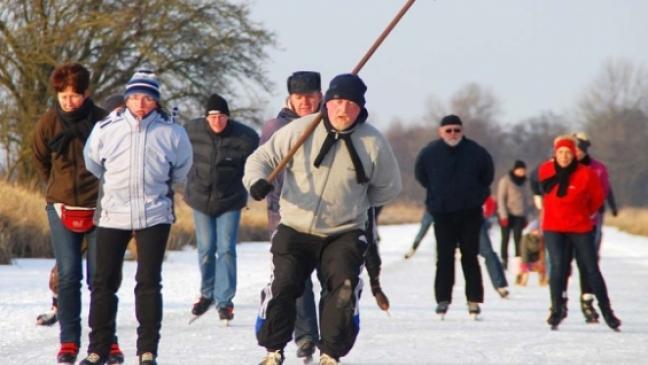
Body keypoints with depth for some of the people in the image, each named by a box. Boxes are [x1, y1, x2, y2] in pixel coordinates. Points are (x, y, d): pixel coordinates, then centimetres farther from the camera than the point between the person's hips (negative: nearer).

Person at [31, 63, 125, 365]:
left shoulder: (102, 121, -8)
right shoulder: (49, 122, -1)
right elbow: (40, 159, 15)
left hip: (99, 209, -1)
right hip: (62, 209, 2)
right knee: (68, 275, -2)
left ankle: (106, 340, 8)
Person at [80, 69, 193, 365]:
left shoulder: (171, 132, -5)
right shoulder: (106, 129, -4)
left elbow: (181, 169, 13)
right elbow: (91, 164, 13)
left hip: (155, 215, -1)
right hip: (112, 215, 1)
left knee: (149, 283, 0)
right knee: (104, 282, 4)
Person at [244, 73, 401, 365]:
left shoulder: (373, 143, -4)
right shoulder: (299, 130, -6)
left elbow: (389, 187, 11)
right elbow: (262, 157, 2)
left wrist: (357, 203, 5)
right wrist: (256, 180, -17)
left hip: (344, 234, 0)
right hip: (294, 230, 0)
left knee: (344, 289, -16)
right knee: (282, 286, -9)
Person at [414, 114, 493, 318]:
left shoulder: (475, 152, -4)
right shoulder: (430, 153, -3)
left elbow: (487, 174, 13)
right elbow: (420, 174, 14)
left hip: (470, 213, 0)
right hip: (442, 213, 1)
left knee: (470, 256, 2)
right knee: (444, 257, 0)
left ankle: (474, 300, 5)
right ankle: (443, 299, 3)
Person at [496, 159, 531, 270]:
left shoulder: (523, 182, 13)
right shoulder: (505, 180, -3)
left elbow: (526, 199, 17)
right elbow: (501, 198, -7)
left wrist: (526, 215, 11)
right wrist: (503, 215, -12)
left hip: (519, 215, 4)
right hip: (508, 214, -4)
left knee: (518, 239, -2)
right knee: (505, 238, 0)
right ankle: (504, 261, 4)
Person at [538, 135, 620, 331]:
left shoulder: (586, 174, -12)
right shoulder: (546, 171, -3)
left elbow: (597, 197, 5)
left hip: (580, 228, -1)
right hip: (553, 228, 1)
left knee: (591, 270, 3)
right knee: (558, 266, -15)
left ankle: (606, 310, 14)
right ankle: (557, 309, -6)